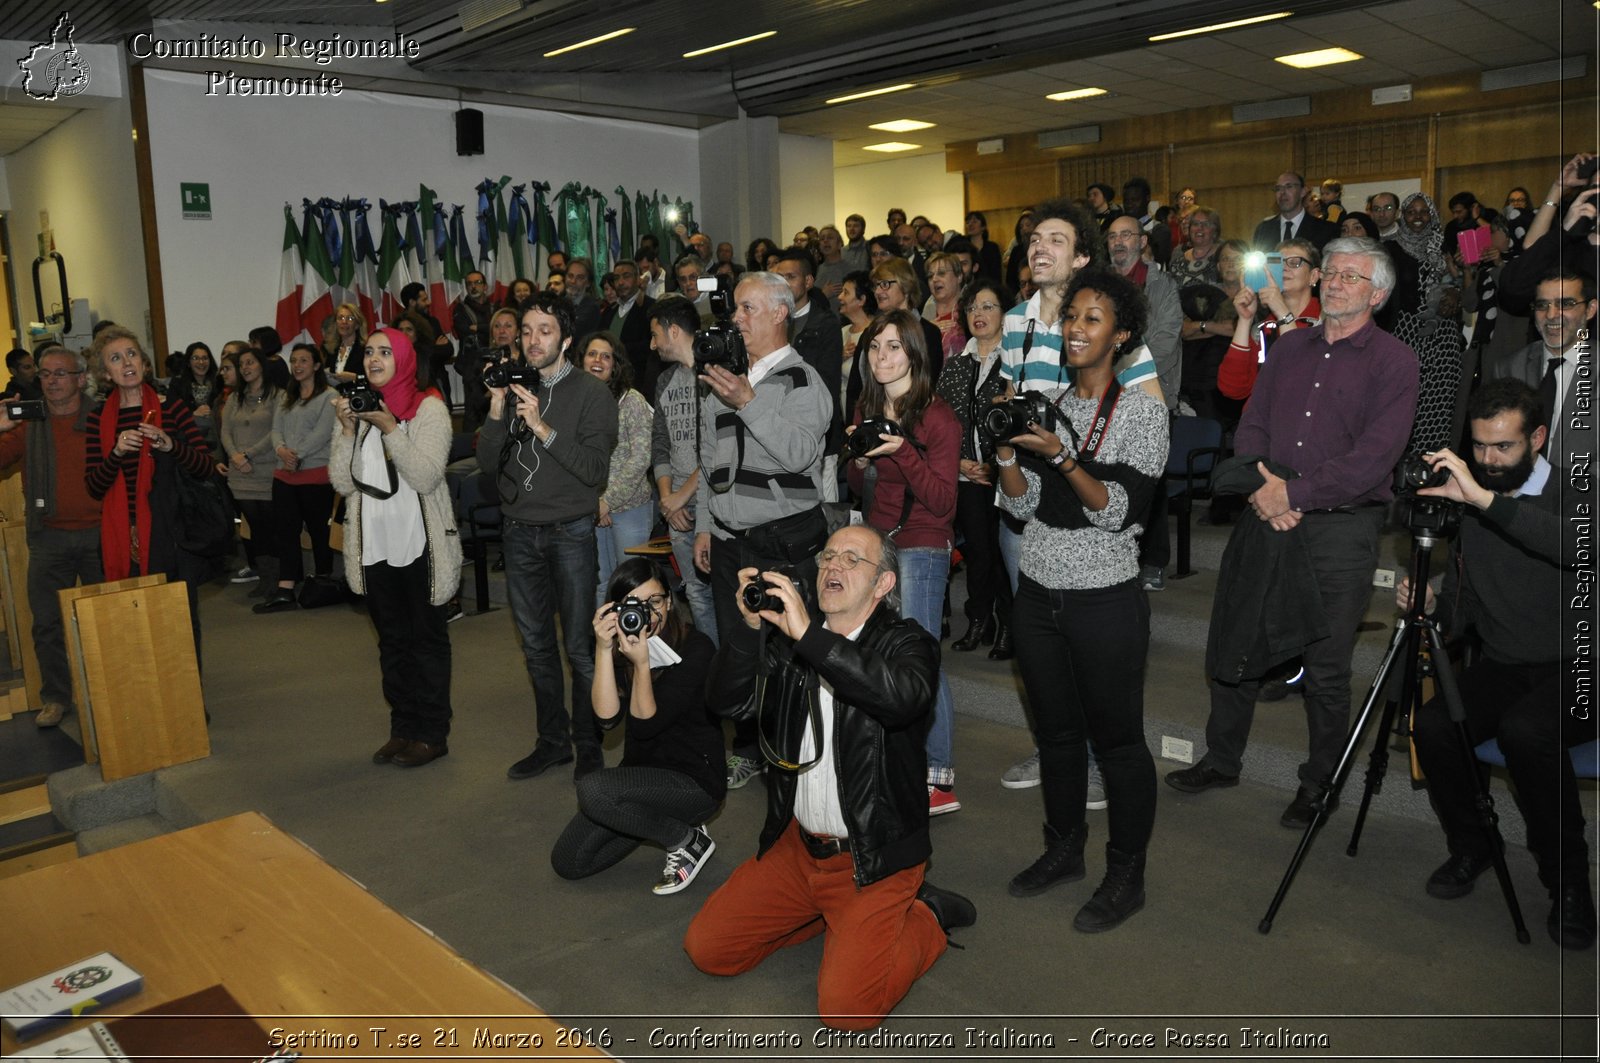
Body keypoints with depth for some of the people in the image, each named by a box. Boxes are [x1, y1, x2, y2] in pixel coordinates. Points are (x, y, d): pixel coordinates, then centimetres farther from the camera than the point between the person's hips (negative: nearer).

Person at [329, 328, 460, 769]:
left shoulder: (429, 408, -8)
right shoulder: (358, 407, 8)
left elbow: (426, 476, -19)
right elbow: (343, 482, 1)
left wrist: (390, 427, -23)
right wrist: (347, 429, -10)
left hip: (420, 546, -6)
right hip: (375, 546, 6)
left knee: (427, 638, 4)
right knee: (392, 641, 13)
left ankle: (432, 733, 12)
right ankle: (403, 729, 24)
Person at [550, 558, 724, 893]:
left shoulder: (696, 648, -19)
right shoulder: (620, 649, -2)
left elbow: (646, 724, -20)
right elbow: (607, 717, -17)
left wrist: (642, 664, -33)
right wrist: (603, 650, -25)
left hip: (695, 781, -6)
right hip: (643, 774, 7)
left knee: (592, 790, -29)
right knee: (567, 862, 1)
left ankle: (688, 840, -8)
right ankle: (655, 819, 18)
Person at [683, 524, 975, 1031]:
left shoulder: (907, 643, -12)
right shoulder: (789, 645, 3)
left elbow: (903, 696, -35)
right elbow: (725, 700, -7)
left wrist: (808, 635, -38)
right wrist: (752, 628, -23)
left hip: (873, 859, -5)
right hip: (796, 846, 6)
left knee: (846, 1008, -17)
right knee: (706, 948, 5)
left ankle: (924, 917, 10)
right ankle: (827, 913, 21)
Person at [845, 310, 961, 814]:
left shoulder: (937, 416, -7)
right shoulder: (867, 411, 13)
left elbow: (942, 500, -13)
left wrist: (902, 451, -23)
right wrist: (858, 464, -3)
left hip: (920, 548, -6)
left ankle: (939, 779, -1)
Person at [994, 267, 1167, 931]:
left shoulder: (1143, 411, -6)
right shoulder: (1045, 405, 9)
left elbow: (1121, 510, -15)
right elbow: (1021, 506, 6)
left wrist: (1064, 457, -26)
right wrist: (1006, 453, -11)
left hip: (1105, 601, -5)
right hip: (1038, 594, 5)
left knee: (1117, 738, 5)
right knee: (1055, 731, 17)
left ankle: (1126, 876, 20)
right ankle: (1064, 850, 34)